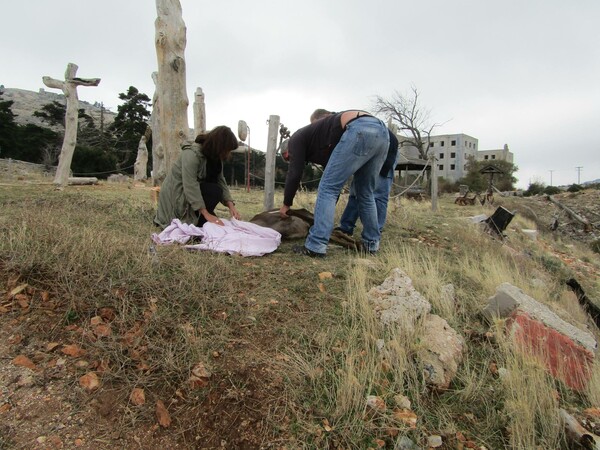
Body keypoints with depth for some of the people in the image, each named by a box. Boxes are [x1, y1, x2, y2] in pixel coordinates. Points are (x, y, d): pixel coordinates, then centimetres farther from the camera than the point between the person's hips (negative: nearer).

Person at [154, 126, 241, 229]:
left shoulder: (215, 158, -2)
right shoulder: (191, 154, -26)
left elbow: (221, 182, -7)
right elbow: (190, 187, -32)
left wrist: (231, 206, -20)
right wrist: (206, 214, -34)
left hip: (193, 191, 8)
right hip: (175, 193, -8)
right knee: (214, 191, -23)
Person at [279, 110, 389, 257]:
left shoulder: (296, 139, 19)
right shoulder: (320, 148, 38)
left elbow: (294, 174, 11)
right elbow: (336, 183, 39)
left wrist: (286, 204, 25)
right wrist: (326, 215, 44)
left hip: (360, 130, -9)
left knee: (328, 188, -2)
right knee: (365, 193, 20)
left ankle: (316, 246, -2)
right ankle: (372, 243, 25)